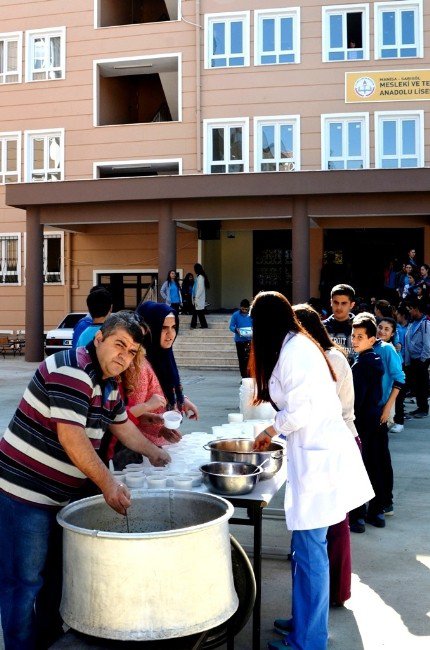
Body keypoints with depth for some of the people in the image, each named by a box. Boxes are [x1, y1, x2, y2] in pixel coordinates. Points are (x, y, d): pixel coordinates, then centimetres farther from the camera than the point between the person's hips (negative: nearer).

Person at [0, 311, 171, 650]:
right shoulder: (71, 370, -20)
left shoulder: (109, 384, 9)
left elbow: (122, 424, 27)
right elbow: (69, 435, -28)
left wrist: (153, 451, 31)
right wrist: (107, 483, -27)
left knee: (55, 575, 19)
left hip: (59, 494, 10)